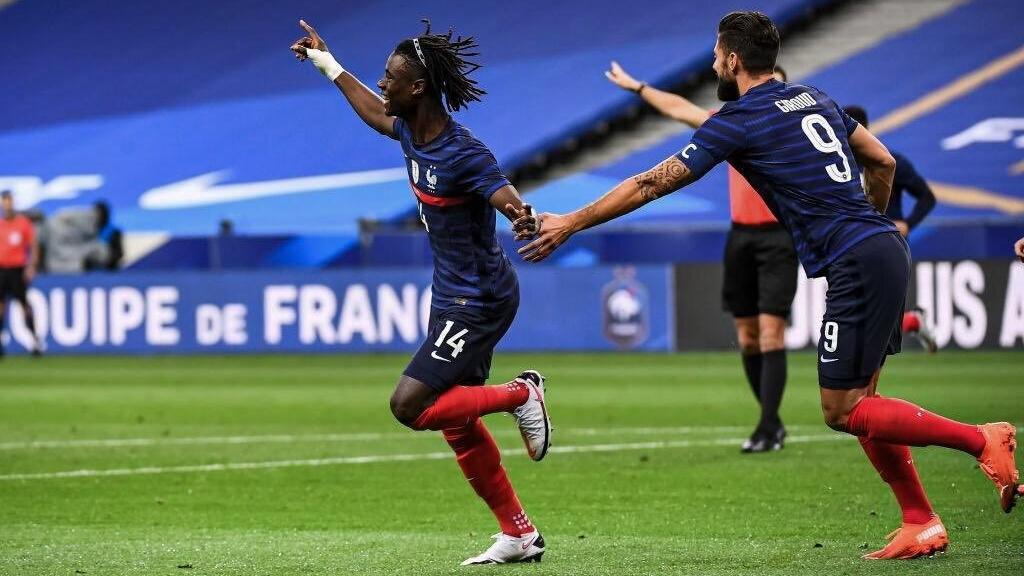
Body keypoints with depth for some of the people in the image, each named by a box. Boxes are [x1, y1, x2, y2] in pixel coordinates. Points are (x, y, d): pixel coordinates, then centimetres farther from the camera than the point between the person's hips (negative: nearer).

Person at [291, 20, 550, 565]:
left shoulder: (463, 153, -25)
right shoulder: (411, 131, 1)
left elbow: (510, 201, -36)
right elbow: (376, 114, 23)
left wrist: (526, 218, -60)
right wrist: (327, 64, 32)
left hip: (479, 301, -9)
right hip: (451, 296, 9)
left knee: (409, 406, -16)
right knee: (456, 423, 12)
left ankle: (521, 394, -1)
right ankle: (519, 535, 20)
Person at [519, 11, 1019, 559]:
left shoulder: (736, 122, -6)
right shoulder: (814, 99, 16)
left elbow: (650, 185, -1)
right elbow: (882, 162, 23)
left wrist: (569, 224, 7)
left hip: (856, 266, -8)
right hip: (886, 249, 8)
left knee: (842, 412, -4)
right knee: (859, 403, 13)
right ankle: (921, 525, 10)